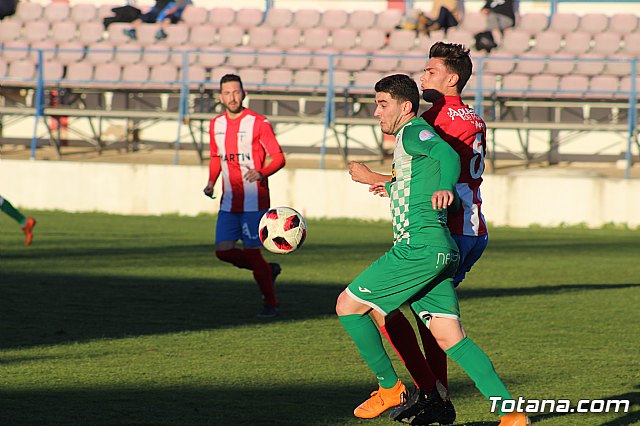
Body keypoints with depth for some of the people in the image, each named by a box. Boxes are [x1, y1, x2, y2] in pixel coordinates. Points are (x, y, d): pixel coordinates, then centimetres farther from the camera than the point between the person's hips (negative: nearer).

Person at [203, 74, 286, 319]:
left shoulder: (258, 123, -9)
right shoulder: (216, 125, 9)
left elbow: (278, 158, -8)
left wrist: (261, 173, -27)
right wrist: (211, 183, 5)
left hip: (254, 201, -6)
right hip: (229, 203, 6)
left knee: (251, 252, -7)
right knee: (223, 251, -2)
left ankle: (271, 304, 9)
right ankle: (269, 270, 22)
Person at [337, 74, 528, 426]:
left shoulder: (412, 132, -5)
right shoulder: (411, 138, 25)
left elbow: (446, 153, -27)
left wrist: (445, 188, -45)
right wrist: (393, 188, 51)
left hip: (421, 247, -10)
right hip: (440, 251, 10)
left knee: (347, 304, 0)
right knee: (450, 337, 2)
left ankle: (390, 388, 7)